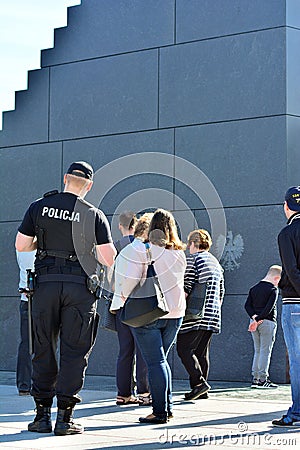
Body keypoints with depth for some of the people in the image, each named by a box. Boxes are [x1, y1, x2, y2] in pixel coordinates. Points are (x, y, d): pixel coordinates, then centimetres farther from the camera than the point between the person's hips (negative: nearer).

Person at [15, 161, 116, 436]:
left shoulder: (39, 207, 3)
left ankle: (43, 415, 9)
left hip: (45, 284, 2)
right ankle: (64, 418, 0)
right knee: (74, 352, 3)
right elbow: (109, 259, -4)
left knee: (44, 349, 10)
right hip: (80, 286, -1)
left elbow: (21, 245, 4)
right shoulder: (94, 215, -1)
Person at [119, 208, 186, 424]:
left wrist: (124, 296, 4)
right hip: (175, 313, 5)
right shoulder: (180, 254, 5)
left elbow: (131, 280, -15)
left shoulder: (141, 251, -10)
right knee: (162, 359, 18)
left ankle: (160, 411, -5)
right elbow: (179, 282, 12)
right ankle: (168, 405, 17)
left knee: (155, 362, -3)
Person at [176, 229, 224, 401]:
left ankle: (199, 382, -19)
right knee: (202, 352, 10)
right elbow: (221, 291, 20)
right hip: (212, 314, 8)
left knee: (184, 349, -8)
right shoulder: (215, 262, 19)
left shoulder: (192, 259, -5)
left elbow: (186, 288, -13)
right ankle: (202, 391, 8)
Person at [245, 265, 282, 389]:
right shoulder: (273, 289, -8)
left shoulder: (254, 288, 13)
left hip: (255, 321, 6)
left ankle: (255, 379, 9)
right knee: (265, 351, -4)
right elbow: (269, 308, -18)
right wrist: (258, 320, -17)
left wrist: (253, 316, -6)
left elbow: (247, 305, 6)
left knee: (257, 351, 12)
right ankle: (263, 380, -5)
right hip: (267, 322, -6)